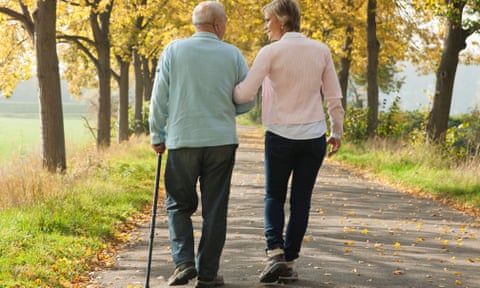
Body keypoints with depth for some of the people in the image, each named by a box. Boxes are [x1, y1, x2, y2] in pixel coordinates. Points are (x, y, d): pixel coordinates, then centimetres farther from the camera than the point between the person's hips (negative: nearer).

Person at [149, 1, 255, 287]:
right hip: (222, 141, 0)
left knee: (179, 205, 12)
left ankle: (184, 262, -1)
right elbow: (247, 101, 4)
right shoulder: (233, 54, 1)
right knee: (215, 210, 7)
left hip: (182, 140, 0)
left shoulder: (174, 50, 0)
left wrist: (157, 135, 8)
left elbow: (159, 98, -1)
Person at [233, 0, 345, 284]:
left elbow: (245, 93, -8)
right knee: (301, 199, 10)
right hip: (314, 136, 3)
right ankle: (289, 262, 11)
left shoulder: (271, 52, -8)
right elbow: (334, 97, 7)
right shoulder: (321, 50, 3)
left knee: (274, 196, 11)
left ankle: (275, 252, -7)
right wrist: (337, 132, 17)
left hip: (281, 135, -3)